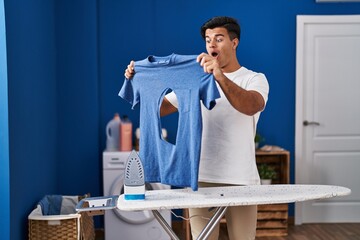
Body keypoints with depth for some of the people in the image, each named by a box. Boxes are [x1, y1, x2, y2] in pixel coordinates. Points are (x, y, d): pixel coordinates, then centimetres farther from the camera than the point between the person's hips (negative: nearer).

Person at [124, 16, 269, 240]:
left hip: (241, 181, -2)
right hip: (201, 179, 2)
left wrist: (220, 77, -40)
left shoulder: (255, 79, 0)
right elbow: (158, 108, 6)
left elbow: (251, 106, -24)